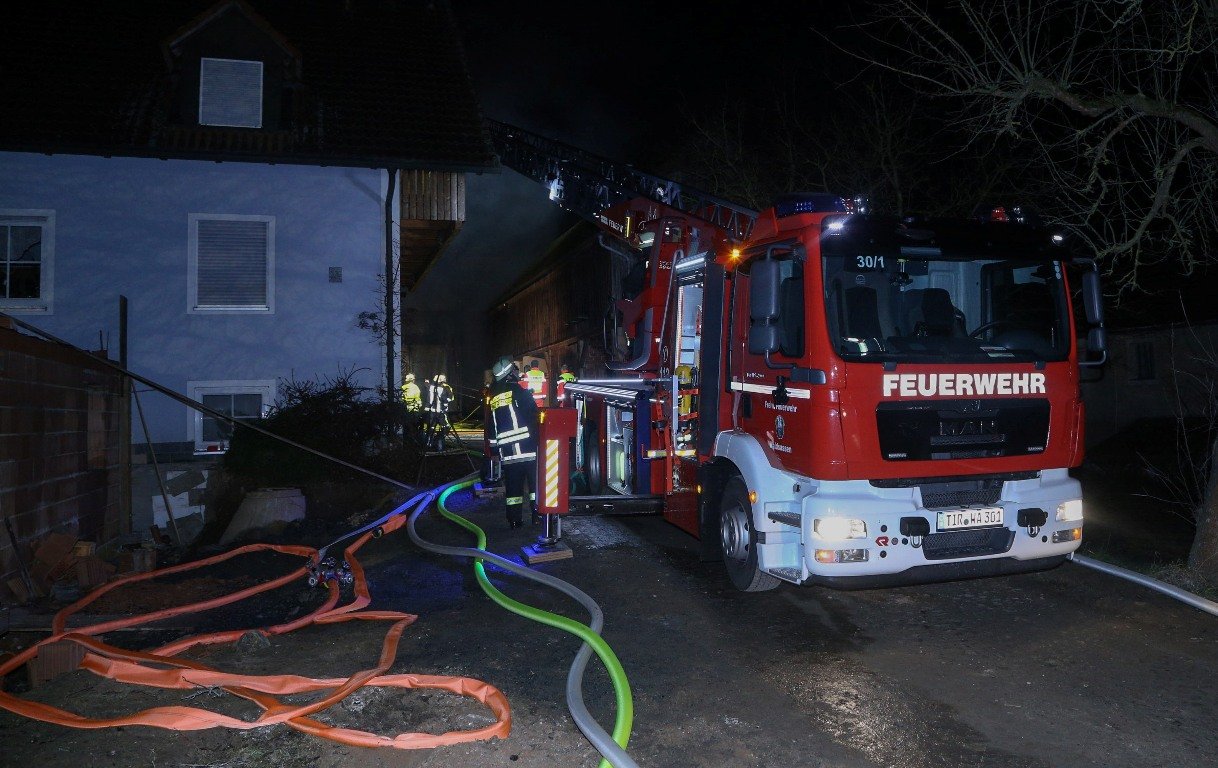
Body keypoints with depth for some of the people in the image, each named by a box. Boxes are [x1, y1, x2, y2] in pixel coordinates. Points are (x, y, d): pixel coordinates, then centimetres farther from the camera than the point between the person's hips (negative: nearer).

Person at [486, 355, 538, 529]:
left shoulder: (492, 398, 14)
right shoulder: (516, 390, -5)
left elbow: (490, 428, 18)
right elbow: (533, 413, -9)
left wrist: (494, 447, 24)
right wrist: (538, 435, 1)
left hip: (506, 451, 6)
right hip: (527, 447, -5)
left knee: (513, 484, 7)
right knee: (535, 481, 1)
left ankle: (515, 519, 7)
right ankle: (538, 512, -1)